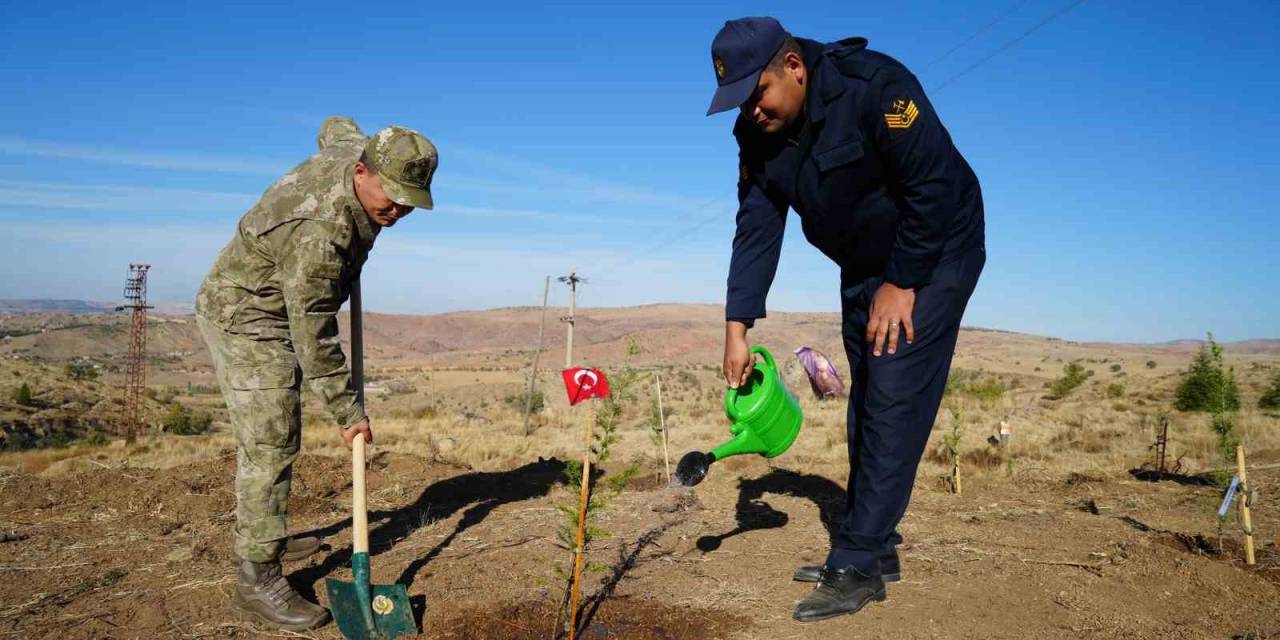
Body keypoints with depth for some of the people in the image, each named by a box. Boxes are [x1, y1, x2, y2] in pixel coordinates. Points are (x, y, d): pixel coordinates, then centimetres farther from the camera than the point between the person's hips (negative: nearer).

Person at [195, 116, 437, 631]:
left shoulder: (355, 148, -10)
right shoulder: (319, 232, -35)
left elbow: (335, 125, 18)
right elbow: (314, 337, -29)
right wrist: (347, 410, -23)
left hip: (264, 313, 10)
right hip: (245, 318, -10)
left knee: (269, 436, 18)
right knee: (270, 444, -11)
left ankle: (267, 539, 33)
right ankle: (257, 577, -4)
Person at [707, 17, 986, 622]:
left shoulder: (875, 87, -27)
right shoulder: (758, 133, -6)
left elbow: (934, 188, -26)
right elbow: (756, 231, -6)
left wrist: (902, 283, -20)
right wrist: (737, 328, -12)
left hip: (934, 253, -7)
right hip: (863, 267, 8)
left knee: (893, 401, -13)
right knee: (865, 404, 9)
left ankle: (856, 566, -7)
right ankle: (874, 550, 20)